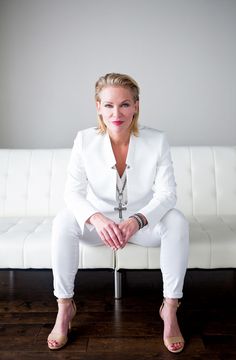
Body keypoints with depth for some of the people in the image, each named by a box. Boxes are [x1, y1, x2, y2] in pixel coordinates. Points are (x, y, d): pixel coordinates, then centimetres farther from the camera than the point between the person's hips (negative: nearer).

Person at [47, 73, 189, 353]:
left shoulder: (156, 140, -15)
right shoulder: (85, 140, -13)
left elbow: (166, 194, -17)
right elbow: (72, 192, -16)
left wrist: (137, 220, -36)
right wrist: (96, 218, -38)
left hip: (144, 222, 0)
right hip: (99, 222, 0)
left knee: (177, 222, -28)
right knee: (63, 222, -27)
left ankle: (170, 309, -13)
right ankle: (64, 307, -11)